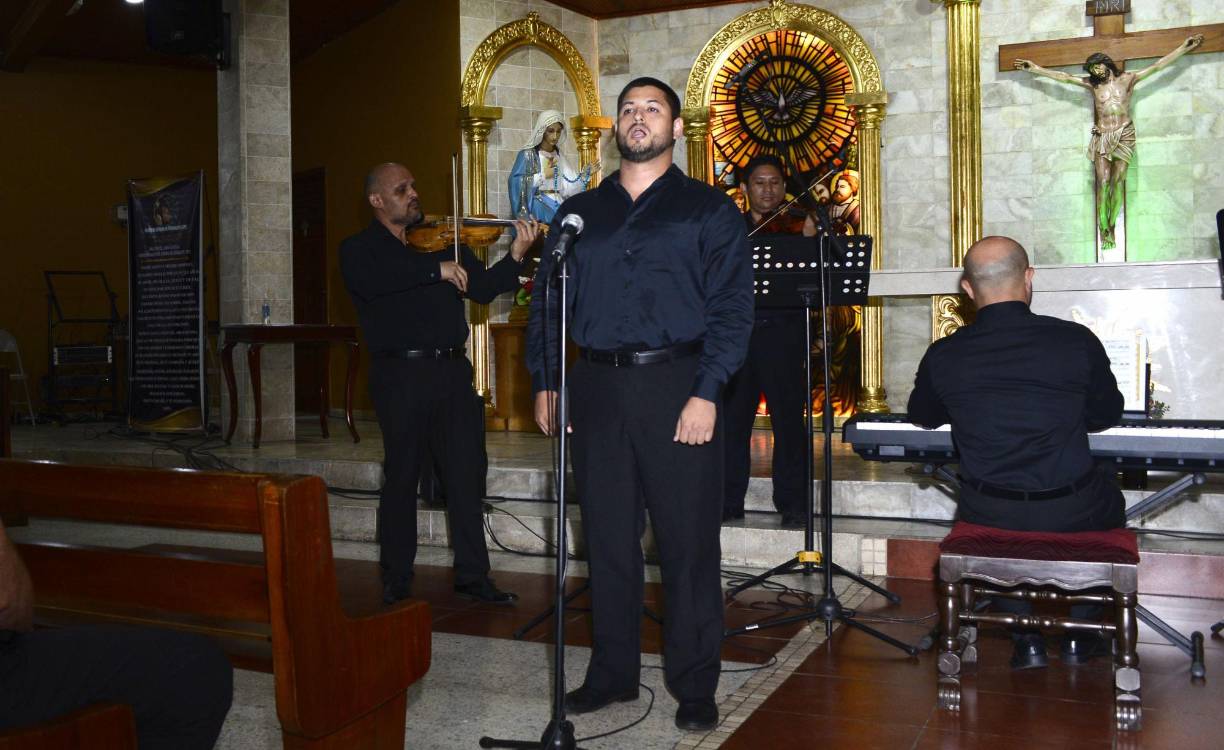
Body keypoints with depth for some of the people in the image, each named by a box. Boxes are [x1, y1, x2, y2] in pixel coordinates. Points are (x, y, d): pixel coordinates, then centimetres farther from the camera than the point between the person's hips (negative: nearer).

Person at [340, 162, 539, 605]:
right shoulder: (358, 250, 3)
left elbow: (482, 288, 7)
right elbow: (374, 282, -20)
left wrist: (515, 256, -9)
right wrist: (436, 269, -24)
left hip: (452, 371, 4)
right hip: (400, 374, -4)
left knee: (467, 474, 4)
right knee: (401, 478, 5)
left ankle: (473, 576, 12)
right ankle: (396, 580, 19)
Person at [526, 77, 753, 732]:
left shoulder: (707, 209, 4)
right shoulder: (579, 213, 16)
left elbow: (731, 306, -4)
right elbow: (546, 300, 16)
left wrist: (706, 393, -14)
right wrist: (545, 382, 6)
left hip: (677, 387, -3)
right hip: (597, 388, 4)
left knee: (688, 541, 1)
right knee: (607, 538, 9)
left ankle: (694, 684, 15)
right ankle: (612, 673, 24)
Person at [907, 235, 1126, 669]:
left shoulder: (943, 356, -10)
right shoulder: (1077, 341, -12)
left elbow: (922, 417, 10)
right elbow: (1108, 415, 5)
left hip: (987, 514, 1)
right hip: (1071, 511, 0)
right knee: (1110, 501, 33)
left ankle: (1027, 639, 30)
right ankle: (1078, 634, 36)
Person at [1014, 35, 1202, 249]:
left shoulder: (1128, 79, 8)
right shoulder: (1093, 84, 10)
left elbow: (1158, 65, 8)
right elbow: (1063, 76, 9)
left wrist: (1185, 47, 6)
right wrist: (1036, 68, 8)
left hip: (1124, 135, 0)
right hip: (1101, 137, 0)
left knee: (1118, 180, -7)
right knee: (1103, 182, -9)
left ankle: (1111, 226, -4)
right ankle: (1104, 230, -11)